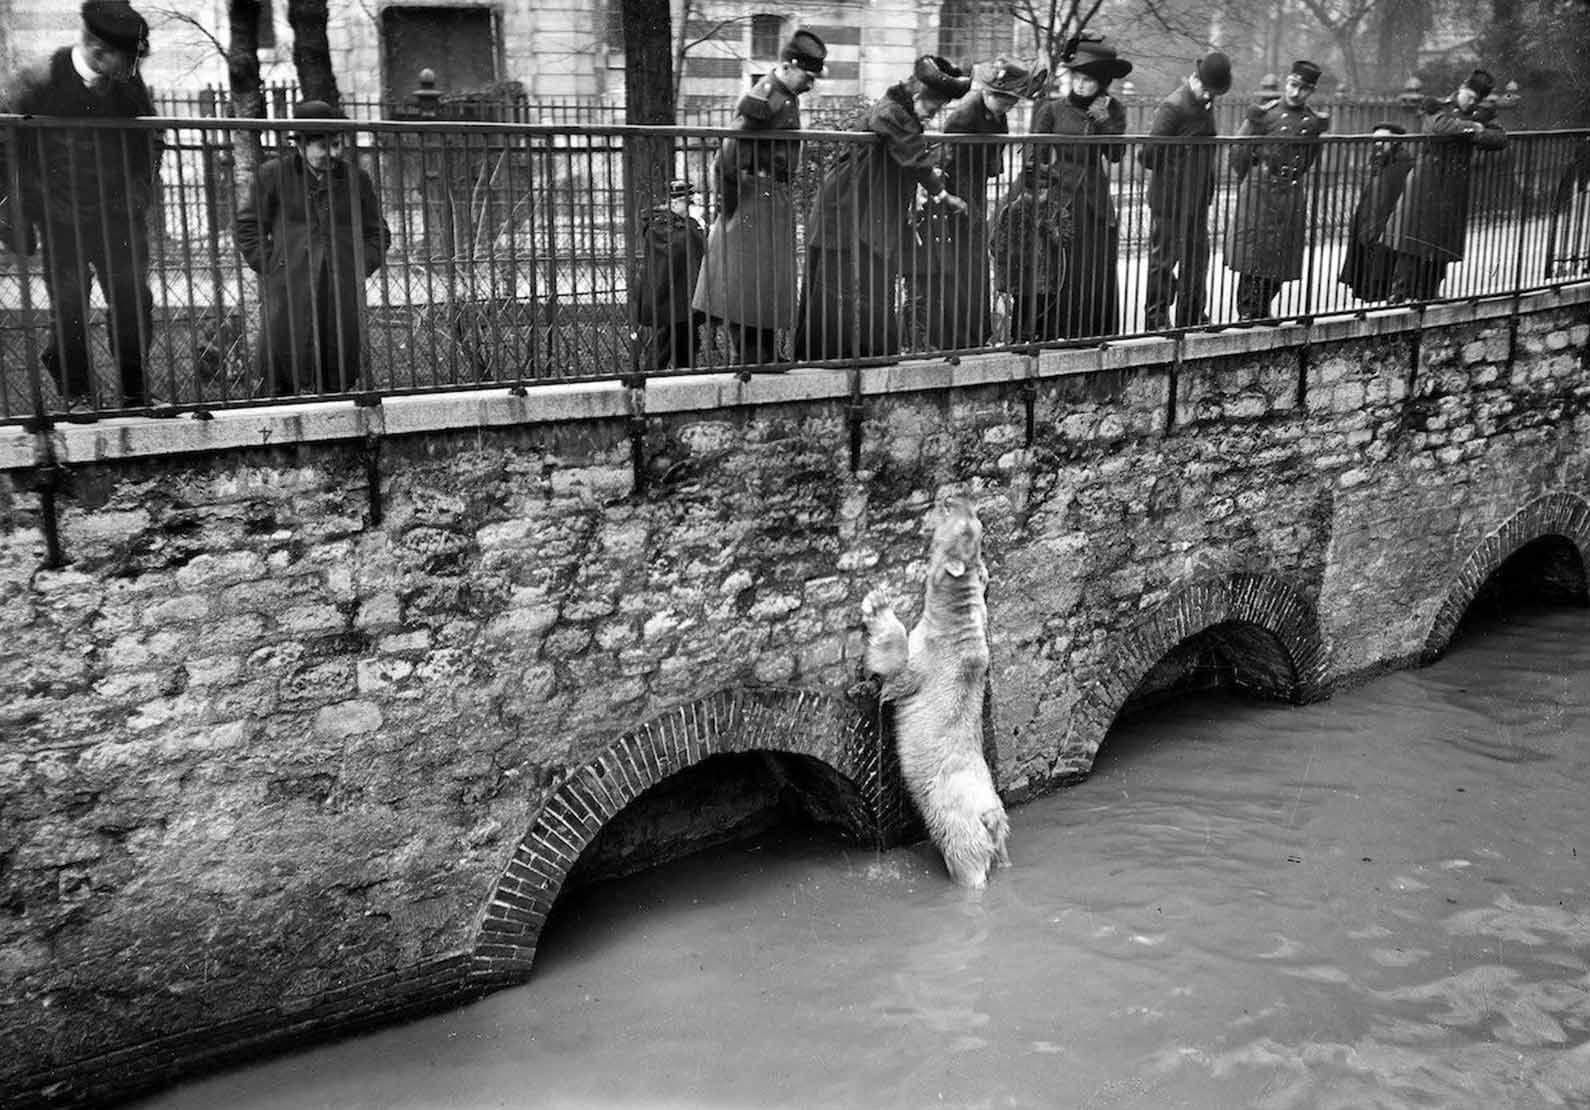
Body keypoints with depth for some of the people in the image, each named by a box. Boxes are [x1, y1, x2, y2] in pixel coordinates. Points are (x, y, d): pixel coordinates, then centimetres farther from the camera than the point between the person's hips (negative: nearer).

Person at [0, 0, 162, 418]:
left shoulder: (129, 85, 0)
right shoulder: (39, 84, -12)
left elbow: (150, 141, 16)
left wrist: (140, 191, 5)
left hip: (120, 217, 3)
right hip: (61, 222, -3)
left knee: (134, 302, 1)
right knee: (69, 308, -1)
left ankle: (134, 389, 15)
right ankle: (76, 393, 12)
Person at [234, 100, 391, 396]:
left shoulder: (355, 179, 13)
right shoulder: (272, 175, 5)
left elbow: (377, 233, 20)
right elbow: (246, 227, 8)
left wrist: (360, 268, 4)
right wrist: (271, 266, -3)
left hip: (343, 293, 2)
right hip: (288, 294, -2)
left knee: (339, 379, 3)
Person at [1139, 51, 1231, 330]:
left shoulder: (1205, 104, 10)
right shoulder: (1173, 107, -17)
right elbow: (1147, 154, -19)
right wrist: (1170, 171, -4)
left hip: (1198, 200, 8)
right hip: (1170, 201, -8)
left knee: (1197, 261, 14)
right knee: (1163, 261, 2)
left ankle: (1191, 320, 25)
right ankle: (1156, 322, 13)